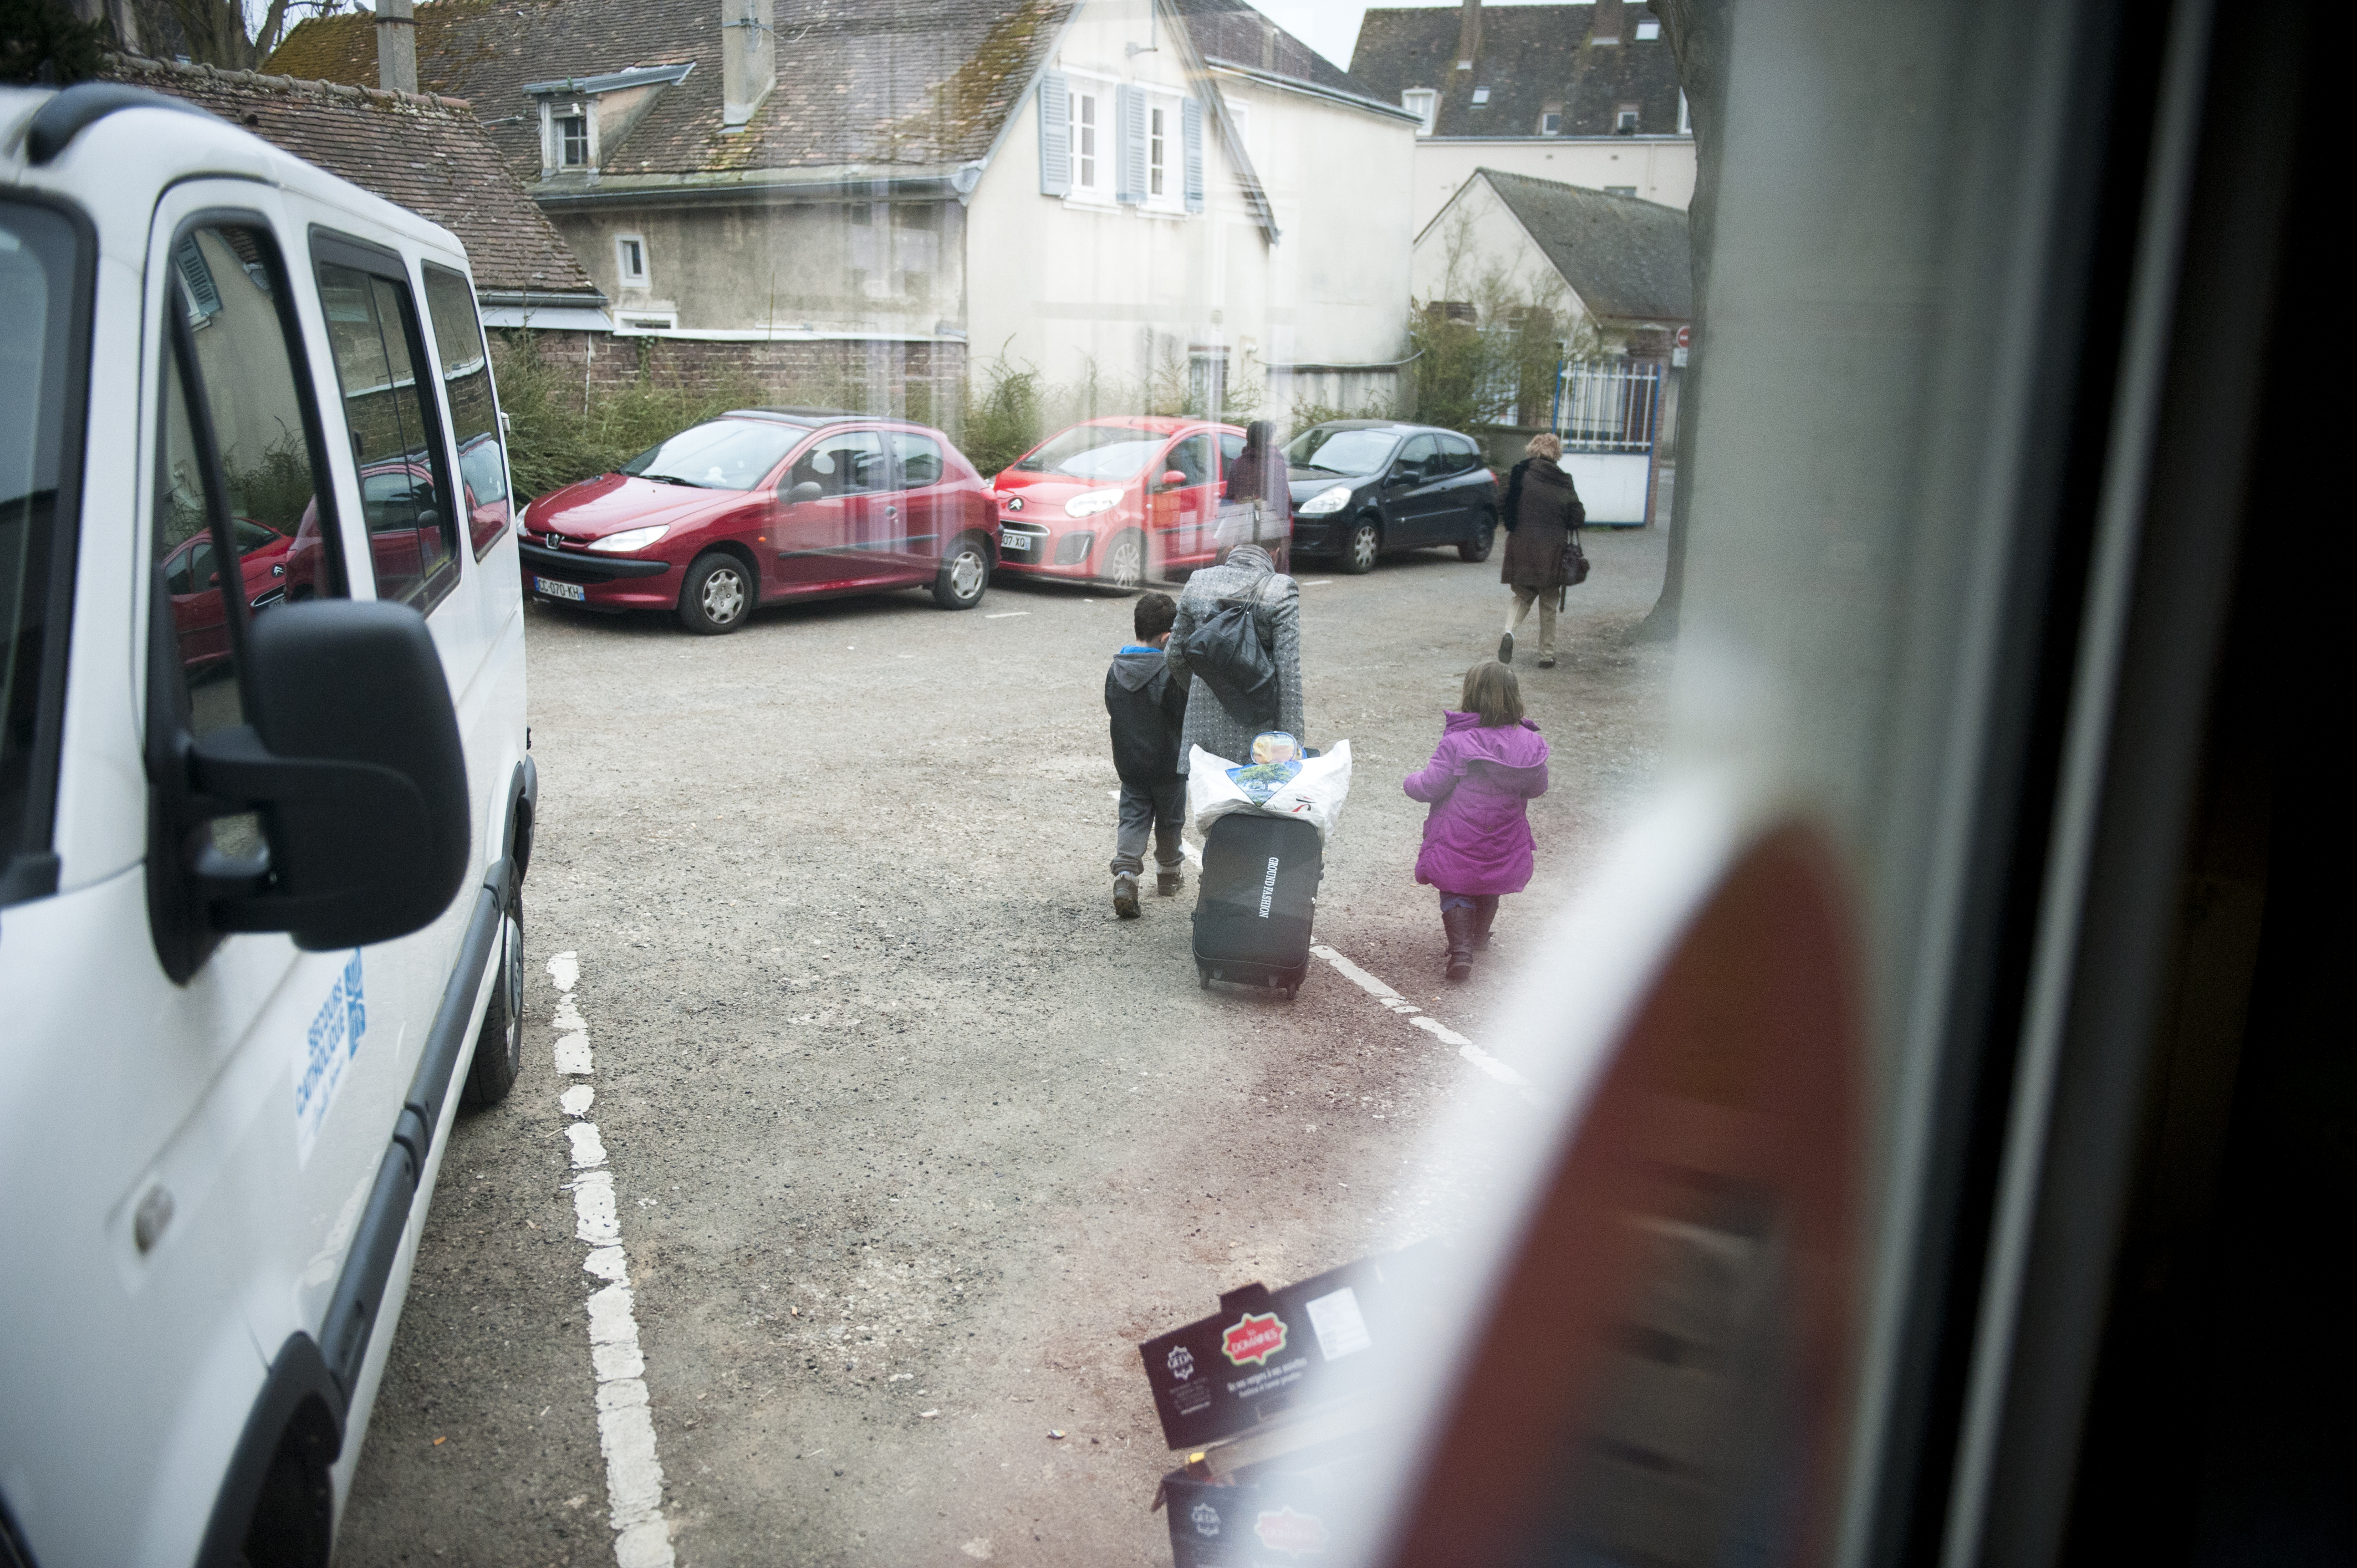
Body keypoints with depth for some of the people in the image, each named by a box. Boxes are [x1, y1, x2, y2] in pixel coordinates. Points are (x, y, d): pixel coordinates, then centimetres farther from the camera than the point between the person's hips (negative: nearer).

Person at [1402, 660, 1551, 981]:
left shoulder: (1456, 742, -22)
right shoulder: (1529, 743, -10)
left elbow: (1431, 787, -17)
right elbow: (1538, 787, 3)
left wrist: (1411, 782, 5)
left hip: (1459, 841, -4)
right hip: (1504, 844, 4)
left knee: (1455, 892, 14)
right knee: (1490, 890, 26)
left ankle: (1461, 950, 0)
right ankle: (1479, 939, 46)